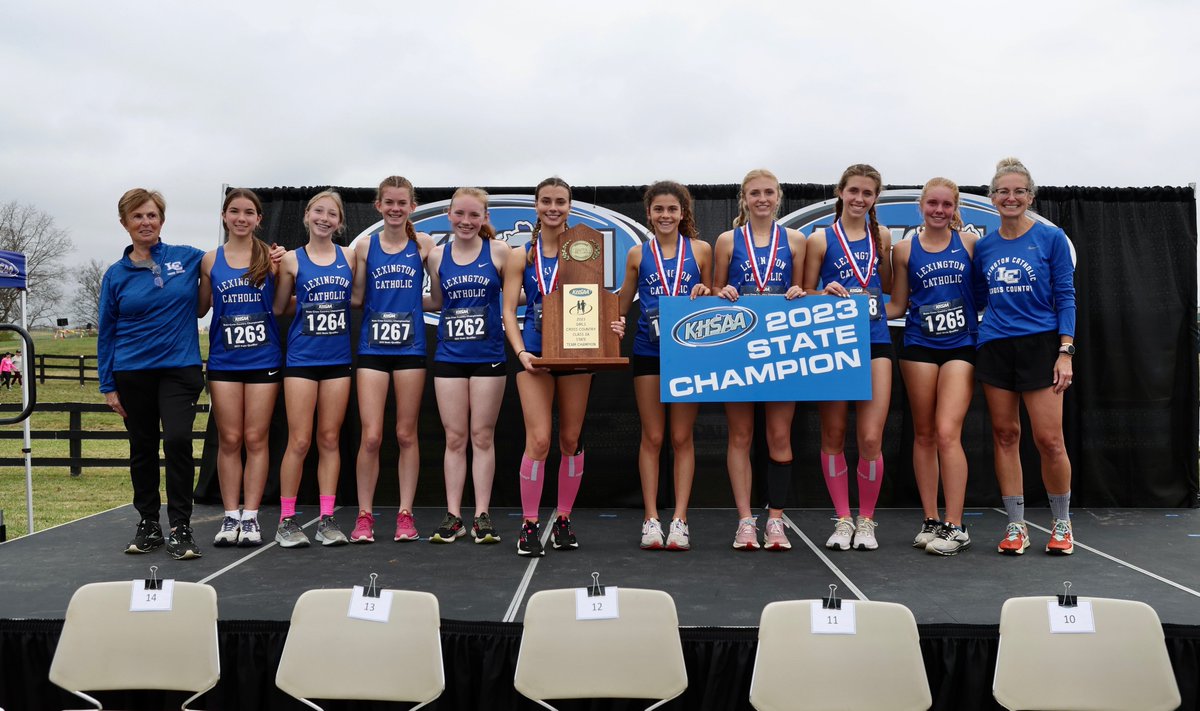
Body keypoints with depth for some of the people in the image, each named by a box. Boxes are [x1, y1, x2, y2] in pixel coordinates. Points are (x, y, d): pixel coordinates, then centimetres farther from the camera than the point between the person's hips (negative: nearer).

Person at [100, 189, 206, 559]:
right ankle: (148, 524, 24)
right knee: (142, 449, 10)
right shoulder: (116, 275, 5)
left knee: (178, 440, -15)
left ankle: (181, 528, -4)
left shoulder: (189, 258, 1)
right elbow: (106, 333, 8)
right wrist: (108, 385, 4)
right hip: (133, 373, 2)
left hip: (180, 367, -2)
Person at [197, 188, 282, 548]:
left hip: (263, 359, -1)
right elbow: (200, 309, 13)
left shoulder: (270, 256, 1)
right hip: (224, 360, 2)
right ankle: (230, 516, 13)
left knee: (256, 439, 3)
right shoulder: (211, 260, 5)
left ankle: (251, 517, 9)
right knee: (229, 440, 5)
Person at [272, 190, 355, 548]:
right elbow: (278, 308, 5)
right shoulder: (292, 259, 1)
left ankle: (327, 518, 13)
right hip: (302, 358, -2)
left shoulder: (349, 256, 5)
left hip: (338, 358, 2)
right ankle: (286, 520, 8)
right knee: (300, 441, -3)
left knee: (329, 439, 7)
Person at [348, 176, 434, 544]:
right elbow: (357, 298, 7)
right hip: (373, 348, 0)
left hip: (410, 348, 0)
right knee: (371, 437, -4)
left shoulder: (423, 244, 3)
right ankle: (365, 515, 9)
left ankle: (405, 514, 15)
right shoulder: (365, 246, 5)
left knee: (406, 434, 7)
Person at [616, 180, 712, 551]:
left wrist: (704, 295, -8)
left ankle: (680, 519, 6)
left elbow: (713, 299, 14)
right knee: (652, 437, 4)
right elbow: (623, 304, 14)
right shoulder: (638, 254, 7)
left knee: (682, 437, 3)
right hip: (648, 351, 1)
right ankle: (651, 519, 9)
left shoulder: (700, 250, 6)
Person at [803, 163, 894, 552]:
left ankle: (866, 521, 12)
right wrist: (826, 292, -16)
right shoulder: (821, 238, 1)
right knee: (833, 436, 5)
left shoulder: (881, 235, 11)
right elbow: (805, 295, 3)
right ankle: (843, 520, 18)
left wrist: (885, 255, 5)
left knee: (871, 438, -5)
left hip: (874, 343, 2)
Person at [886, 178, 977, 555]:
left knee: (947, 433, -11)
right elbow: (897, 305, 10)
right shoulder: (904, 249, 6)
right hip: (919, 346, 1)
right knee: (924, 434, 5)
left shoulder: (968, 243, 5)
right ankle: (930, 521, 15)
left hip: (960, 346, -1)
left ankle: (954, 526, -5)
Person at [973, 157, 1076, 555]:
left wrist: (1065, 352, -10)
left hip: (1040, 345, -3)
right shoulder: (984, 246, 8)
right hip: (995, 347, 3)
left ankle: (1061, 525, 15)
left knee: (1049, 438, -5)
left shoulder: (1051, 238, -1)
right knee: (1005, 435, 5)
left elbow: (1065, 297, -3)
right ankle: (1016, 526, 14)